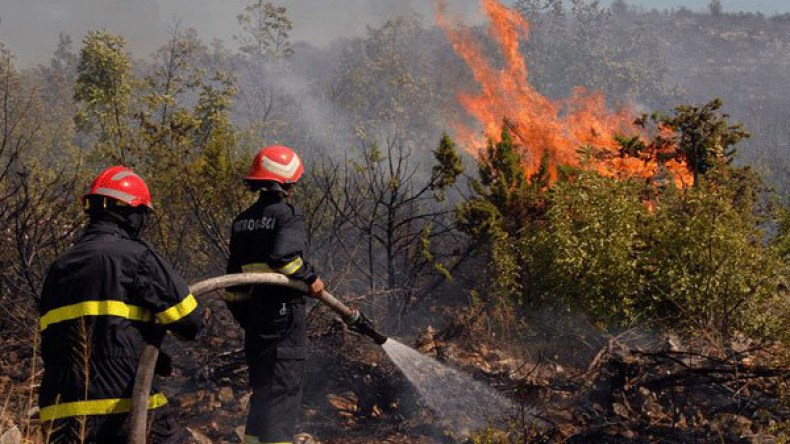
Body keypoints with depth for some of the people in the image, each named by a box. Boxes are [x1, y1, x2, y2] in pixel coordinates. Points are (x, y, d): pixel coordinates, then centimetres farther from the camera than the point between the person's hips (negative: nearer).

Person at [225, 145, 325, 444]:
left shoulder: (242, 221, 13)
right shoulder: (288, 215, -10)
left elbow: (234, 277, 15)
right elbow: (284, 254, -27)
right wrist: (309, 278, -13)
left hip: (254, 316, 7)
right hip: (284, 315, -7)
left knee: (263, 390, 18)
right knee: (283, 389, -5)